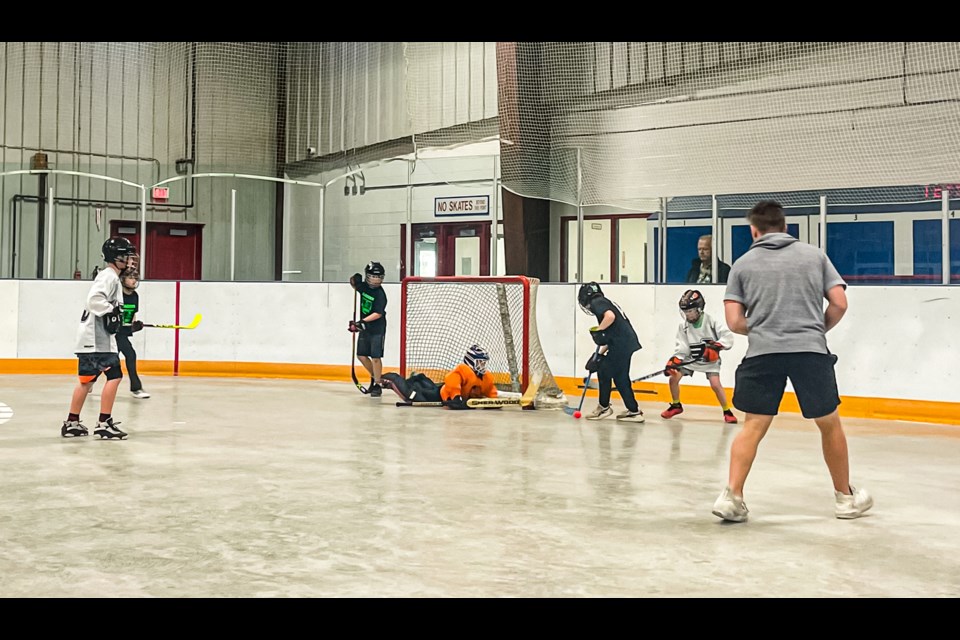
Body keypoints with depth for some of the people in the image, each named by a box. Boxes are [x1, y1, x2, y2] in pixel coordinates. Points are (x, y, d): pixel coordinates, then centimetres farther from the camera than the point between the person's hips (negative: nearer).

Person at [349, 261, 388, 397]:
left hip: (377, 329, -7)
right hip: (364, 327, 7)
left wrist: (362, 322, -35)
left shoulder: (380, 294, -18)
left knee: (375, 357, -9)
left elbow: (378, 314, -26)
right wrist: (354, 281, 4)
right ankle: (374, 376, 28)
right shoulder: (364, 286, 2)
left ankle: (377, 385, -2)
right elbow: (355, 285, 27)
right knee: (361, 355, 8)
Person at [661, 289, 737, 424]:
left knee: (715, 384, -20)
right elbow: (682, 347, -9)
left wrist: (717, 346, -37)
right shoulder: (683, 326, -7)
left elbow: (728, 336, -21)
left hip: (710, 360, -4)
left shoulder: (711, 322, -19)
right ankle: (676, 406, 16)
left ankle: (727, 412, -1)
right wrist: (673, 361, -23)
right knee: (673, 378, -8)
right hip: (690, 358, 4)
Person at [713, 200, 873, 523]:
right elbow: (839, 304, 5)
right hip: (811, 350, 0)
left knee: (753, 426, 7)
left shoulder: (743, 264, 9)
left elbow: (734, 322, 3)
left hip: (762, 353, 0)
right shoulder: (815, 255, 11)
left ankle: (732, 496, -4)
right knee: (829, 424, 15)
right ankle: (845, 497, 27)